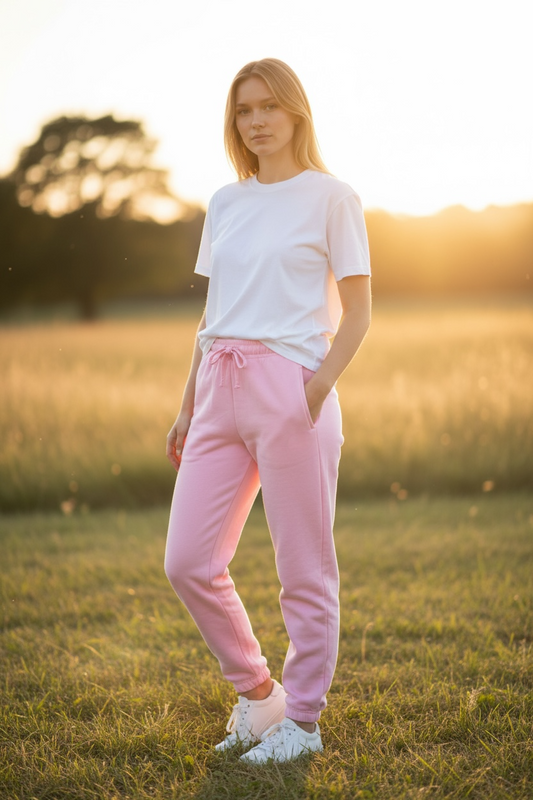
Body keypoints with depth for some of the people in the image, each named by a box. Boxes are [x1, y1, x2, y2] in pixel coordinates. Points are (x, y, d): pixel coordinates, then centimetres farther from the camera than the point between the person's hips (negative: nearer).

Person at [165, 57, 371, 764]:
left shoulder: (330, 198, 0)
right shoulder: (225, 204, 16)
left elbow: (356, 314, -2)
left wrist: (316, 390, -15)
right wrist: (188, 407, 16)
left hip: (290, 384, -6)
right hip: (220, 391, 6)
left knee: (304, 568, 2)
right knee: (189, 562, 3)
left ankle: (302, 719, 17)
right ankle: (257, 691, 23)